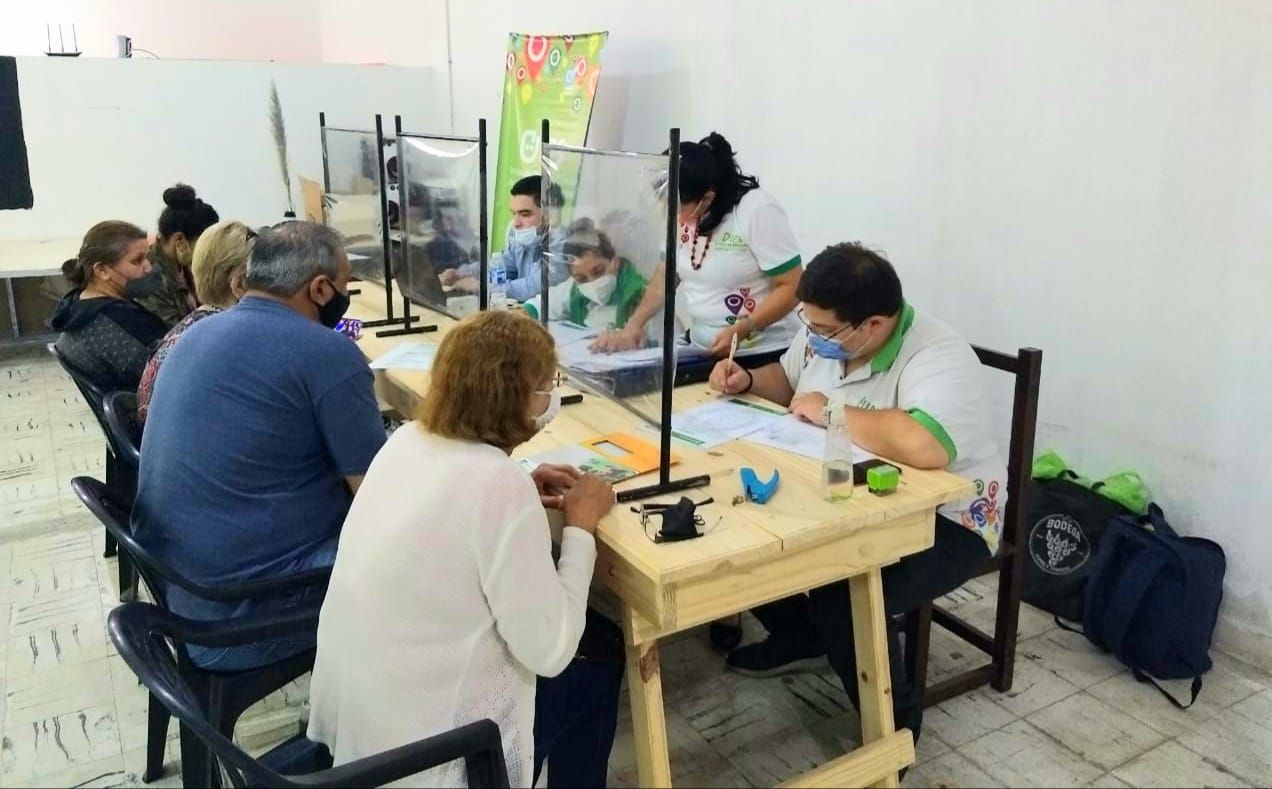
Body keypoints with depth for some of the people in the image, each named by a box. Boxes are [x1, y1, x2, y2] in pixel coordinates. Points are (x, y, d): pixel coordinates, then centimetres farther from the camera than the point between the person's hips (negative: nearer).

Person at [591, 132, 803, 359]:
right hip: (701, 351, 6)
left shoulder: (758, 211, -17)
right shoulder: (680, 213, 1)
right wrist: (634, 324, -4)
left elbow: (792, 287, -15)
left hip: (762, 356, -6)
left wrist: (741, 330, -26)